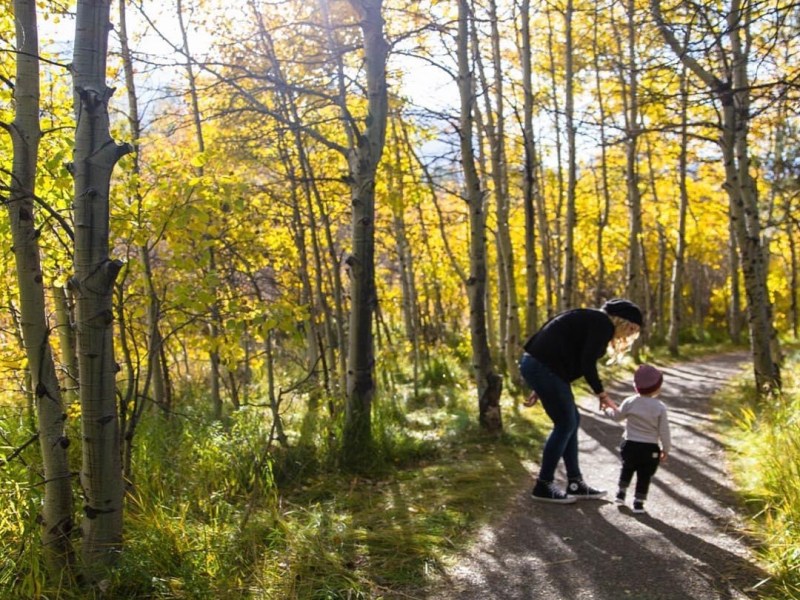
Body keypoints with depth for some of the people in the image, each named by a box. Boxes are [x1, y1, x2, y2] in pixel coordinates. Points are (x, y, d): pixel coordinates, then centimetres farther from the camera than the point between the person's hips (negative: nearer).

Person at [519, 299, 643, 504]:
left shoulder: (592, 320, 24)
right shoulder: (603, 325, -5)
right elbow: (587, 363, -15)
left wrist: (540, 390, 24)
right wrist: (601, 393, -3)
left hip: (536, 364, 10)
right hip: (543, 369, -10)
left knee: (572, 421, 14)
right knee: (565, 424, -1)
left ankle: (575, 484, 20)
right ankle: (543, 486, 8)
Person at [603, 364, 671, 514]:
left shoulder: (629, 402, -7)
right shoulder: (660, 407, -10)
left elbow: (617, 416, 9)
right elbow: (664, 431, -6)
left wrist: (608, 410, 30)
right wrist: (665, 449, 5)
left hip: (630, 445, 2)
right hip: (650, 448, -2)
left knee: (627, 468, 25)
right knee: (644, 475, 10)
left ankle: (621, 493, 32)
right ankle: (638, 502, 11)